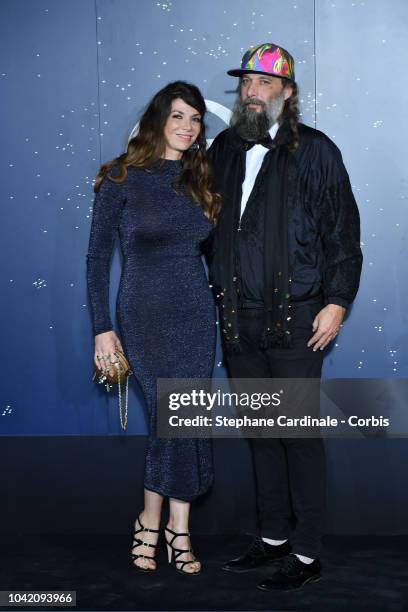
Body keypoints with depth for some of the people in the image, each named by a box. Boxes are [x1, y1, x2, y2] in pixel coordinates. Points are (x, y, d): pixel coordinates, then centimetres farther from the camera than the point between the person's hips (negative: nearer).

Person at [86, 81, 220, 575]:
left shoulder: (198, 180, 10)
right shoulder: (122, 178, -3)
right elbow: (97, 254, -4)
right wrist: (102, 327, -8)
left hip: (196, 313, 4)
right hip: (144, 316, -4)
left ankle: (176, 528, 15)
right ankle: (154, 524, 14)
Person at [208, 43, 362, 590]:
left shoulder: (314, 151, -2)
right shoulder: (224, 150, 12)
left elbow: (343, 230, -3)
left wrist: (337, 301, -9)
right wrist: (218, 294, 12)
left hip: (295, 318, -5)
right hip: (239, 318, 5)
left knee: (299, 433, -1)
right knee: (260, 432, 12)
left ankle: (307, 555, 10)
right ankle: (273, 538, 26)